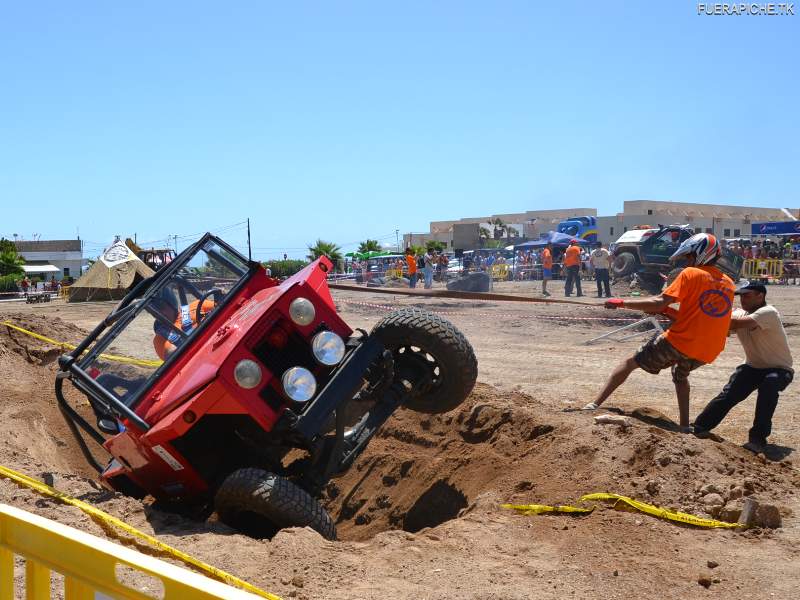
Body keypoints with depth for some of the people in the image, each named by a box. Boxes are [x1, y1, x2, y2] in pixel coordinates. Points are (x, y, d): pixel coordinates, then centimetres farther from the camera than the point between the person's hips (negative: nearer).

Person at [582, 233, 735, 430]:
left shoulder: (691, 274, -5)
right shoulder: (728, 284, 14)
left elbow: (659, 303, -13)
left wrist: (621, 303, -6)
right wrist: (667, 311, 15)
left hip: (678, 342, -6)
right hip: (707, 353, 6)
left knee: (631, 363, 9)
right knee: (681, 375, 36)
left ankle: (595, 404, 2)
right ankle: (685, 425, 28)